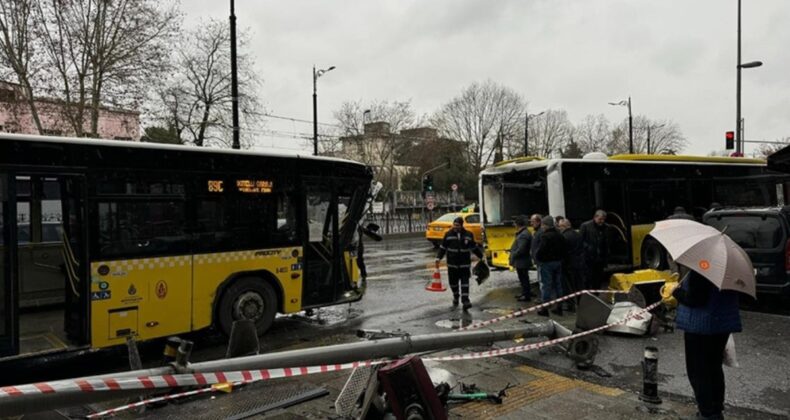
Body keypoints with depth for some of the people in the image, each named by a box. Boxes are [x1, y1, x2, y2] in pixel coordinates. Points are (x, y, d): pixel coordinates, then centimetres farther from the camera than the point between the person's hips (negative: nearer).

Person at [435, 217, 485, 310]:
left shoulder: (468, 235, 2)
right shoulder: (448, 234, -1)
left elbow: (474, 248, 14)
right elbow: (442, 248, 2)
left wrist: (482, 256, 14)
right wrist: (438, 258, -7)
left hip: (465, 264, 0)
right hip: (452, 264, 0)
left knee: (465, 282, -6)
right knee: (453, 282, 9)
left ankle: (465, 300, -7)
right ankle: (455, 297, 33)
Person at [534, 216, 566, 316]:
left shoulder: (545, 236, -18)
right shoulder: (560, 236, 9)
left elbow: (540, 250, -21)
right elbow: (563, 250, 11)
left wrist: (537, 258, -5)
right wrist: (560, 258, 16)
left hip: (547, 263, -8)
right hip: (558, 262, 8)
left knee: (546, 286, -2)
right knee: (558, 284, 13)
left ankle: (544, 309, 3)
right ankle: (559, 308, 20)